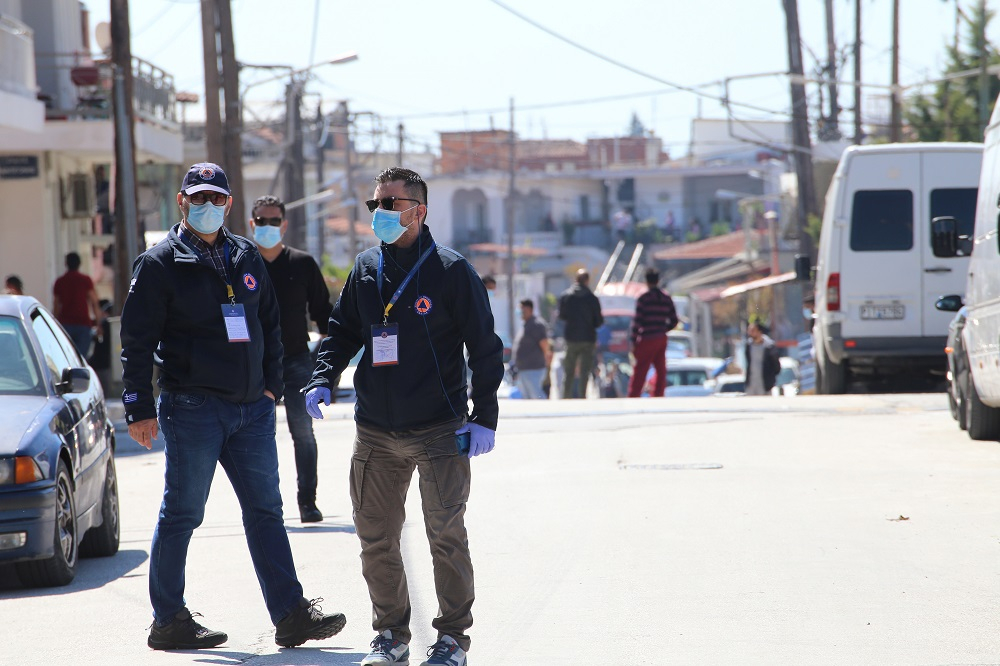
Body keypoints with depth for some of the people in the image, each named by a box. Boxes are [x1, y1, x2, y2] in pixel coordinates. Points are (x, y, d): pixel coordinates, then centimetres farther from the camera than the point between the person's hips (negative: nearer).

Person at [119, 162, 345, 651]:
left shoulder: (247, 258, 14)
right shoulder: (160, 264, -3)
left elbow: (269, 325, 22)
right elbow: (138, 341, -6)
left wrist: (271, 385, 13)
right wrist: (140, 408, -10)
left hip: (251, 409, 6)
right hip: (192, 406, -6)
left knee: (265, 510, 5)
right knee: (181, 513, 0)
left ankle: (290, 614, 7)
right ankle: (168, 622, 8)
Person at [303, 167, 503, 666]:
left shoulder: (450, 271, -5)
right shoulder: (365, 269, 9)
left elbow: (484, 347, -3)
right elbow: (342, 330, 20)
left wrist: (484, 417, -7)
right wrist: (322, 379, 2)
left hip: (439, 433, -5)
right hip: (375, 434, 5)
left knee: (445, 536, -6)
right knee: (375, 539, 7)